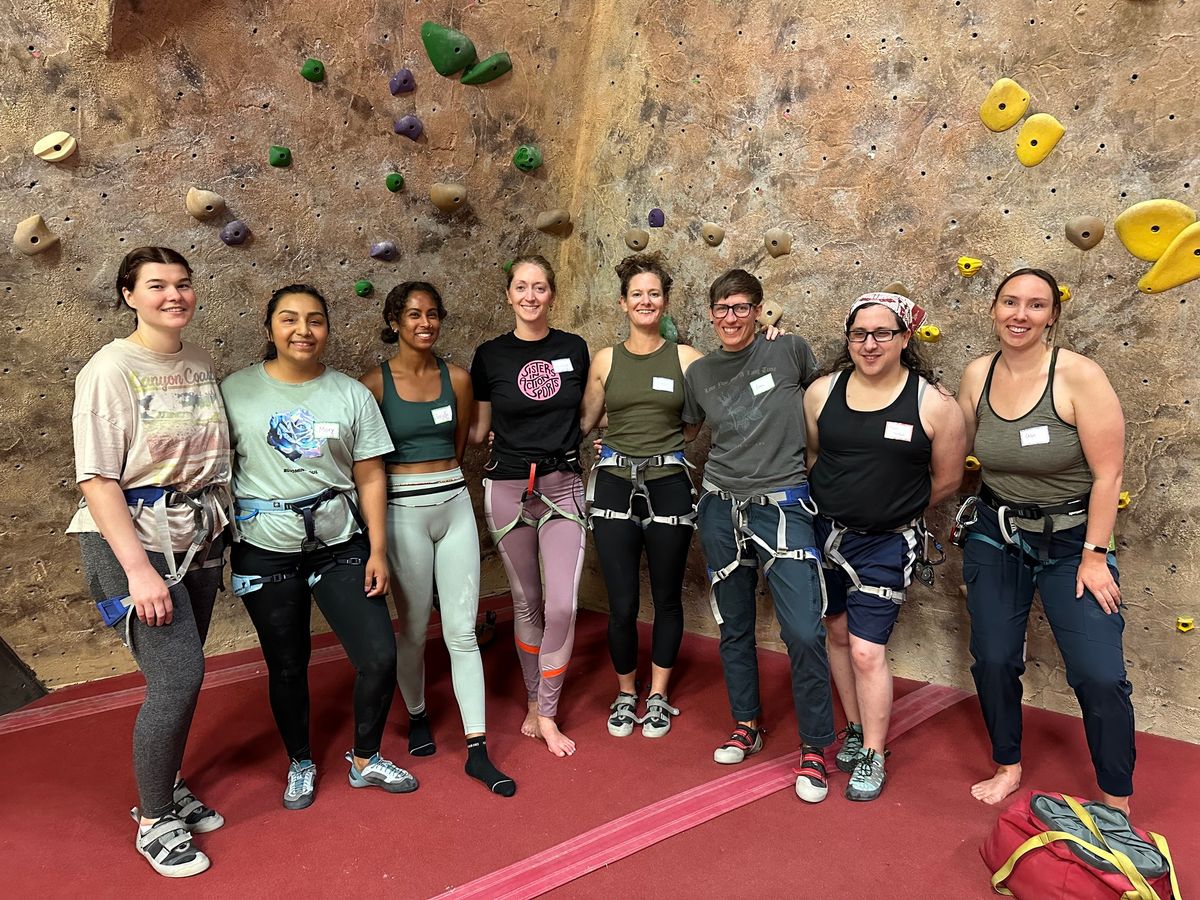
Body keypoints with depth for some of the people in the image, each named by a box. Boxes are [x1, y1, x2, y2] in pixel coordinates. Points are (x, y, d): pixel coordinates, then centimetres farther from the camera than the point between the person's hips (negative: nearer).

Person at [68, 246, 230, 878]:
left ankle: (167, 787, 34)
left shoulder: (201, 364, 6)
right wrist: (138, 568, -20)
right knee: (178, 674, -8)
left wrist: (219, 533, 10)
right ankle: (153, 822, 13)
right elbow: (96, 479, -15)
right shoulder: (110, 369, -12)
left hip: (199, 537, 6)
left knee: (177, 674, 12)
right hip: (133, 539, -6)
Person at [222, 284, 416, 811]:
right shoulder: (236, 391, -3)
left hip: (341, 545, 1)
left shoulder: (351, 394, 0)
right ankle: (300, 764, 38)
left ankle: (365, 760, 24)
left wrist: (378, 550, -4)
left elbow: (370, 478, 0)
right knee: (287, 667, 12)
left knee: (380, 658, -2)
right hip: (266, 551, -1)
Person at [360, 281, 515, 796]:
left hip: (455, 505, 3)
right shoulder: (375, 383, -6)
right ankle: (417, 716, 38)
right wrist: (416, 483, 6)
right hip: (403, 511, -2)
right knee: (413, 630, 11)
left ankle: (477, 749, 10)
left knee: (463, 631, 3)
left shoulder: (457, 378, 4)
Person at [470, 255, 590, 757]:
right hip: (507, 487, 0)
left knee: (562, 605, -7)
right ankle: (534, 700, 30)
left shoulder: (573, 349, 4)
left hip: (563, 485, 1)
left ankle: (546, 714, 11)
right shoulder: (489, 356, 0)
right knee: (526, 601, 11)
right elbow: (478, 430, 6)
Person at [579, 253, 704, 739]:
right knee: (622, 604, 4)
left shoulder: (686, 357, 2)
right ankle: (625, 694, 29)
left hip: (669, 486, 0)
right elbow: (583, 421, 12)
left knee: (667, 598, 12)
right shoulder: (606, 359, 5)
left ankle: (658, 696, 32)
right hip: (615, 485, 1)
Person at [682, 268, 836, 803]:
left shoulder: (790, 351, -3)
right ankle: (746, 725, 33)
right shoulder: (698, 373, 7)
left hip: (783, 505, -3)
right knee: (734, 627, 13)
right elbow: (684, 430, 22)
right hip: (721, 508, 4)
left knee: (803, 632, -11)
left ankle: (814, 748, 9)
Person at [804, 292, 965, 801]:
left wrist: (893, 510, 7)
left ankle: (872, 757, 18)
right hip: (824, 531, 4)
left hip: (886, 544, -3)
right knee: (838, 633, 16)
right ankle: (855, 730, 37)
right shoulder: (822, 392, -4)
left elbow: (947, 480, -2)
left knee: (866, 651, -2)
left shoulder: (934, 404, -12)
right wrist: (832, 504, 7)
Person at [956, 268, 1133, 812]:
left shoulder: (1079, 376, -18)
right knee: (992, 660, 10)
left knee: (1100, 676, -5)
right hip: (996, 537, 4)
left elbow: (1108, 473, -15)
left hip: (1070, 540, -4)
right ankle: (1007, 767, 35)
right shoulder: (978, 374, -4)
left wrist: (1094, 555, -13)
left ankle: (1118, 802, 19)